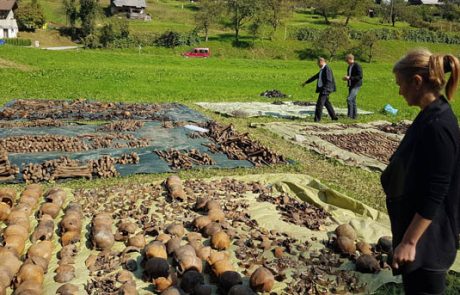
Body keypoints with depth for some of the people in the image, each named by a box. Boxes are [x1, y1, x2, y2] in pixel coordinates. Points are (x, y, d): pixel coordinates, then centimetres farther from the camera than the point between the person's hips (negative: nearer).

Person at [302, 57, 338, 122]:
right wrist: (306, 82, 27)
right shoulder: (322, 70, 16)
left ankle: (317, 119, -8)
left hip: (325, 90, -10)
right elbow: (315, 77, 25)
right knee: (327, 103, 16)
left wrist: (324, 89, -25)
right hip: (322, 89, 10)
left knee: (319, 104, -10)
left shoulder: (327, 69, -14)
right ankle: (333, 117, 24)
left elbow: (329, 81, -21)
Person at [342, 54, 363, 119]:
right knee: (352, 100, 11)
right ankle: (354, 116, 18)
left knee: (349, 99, -19)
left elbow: (360, 76, -20)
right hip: (351, 85, 9)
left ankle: (350, 114, -15)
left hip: (356, 85, -9)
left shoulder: (357, 66, -14)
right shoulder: (349, 66, 12)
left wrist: (350, 78, -25)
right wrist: (346, 78, 2)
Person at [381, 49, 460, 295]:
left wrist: (410, 241, -21)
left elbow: (434, 196, -25)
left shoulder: (437, 127, -26)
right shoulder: (434, 114, 4)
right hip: (419, 226, 10)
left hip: (427, 235, -10)